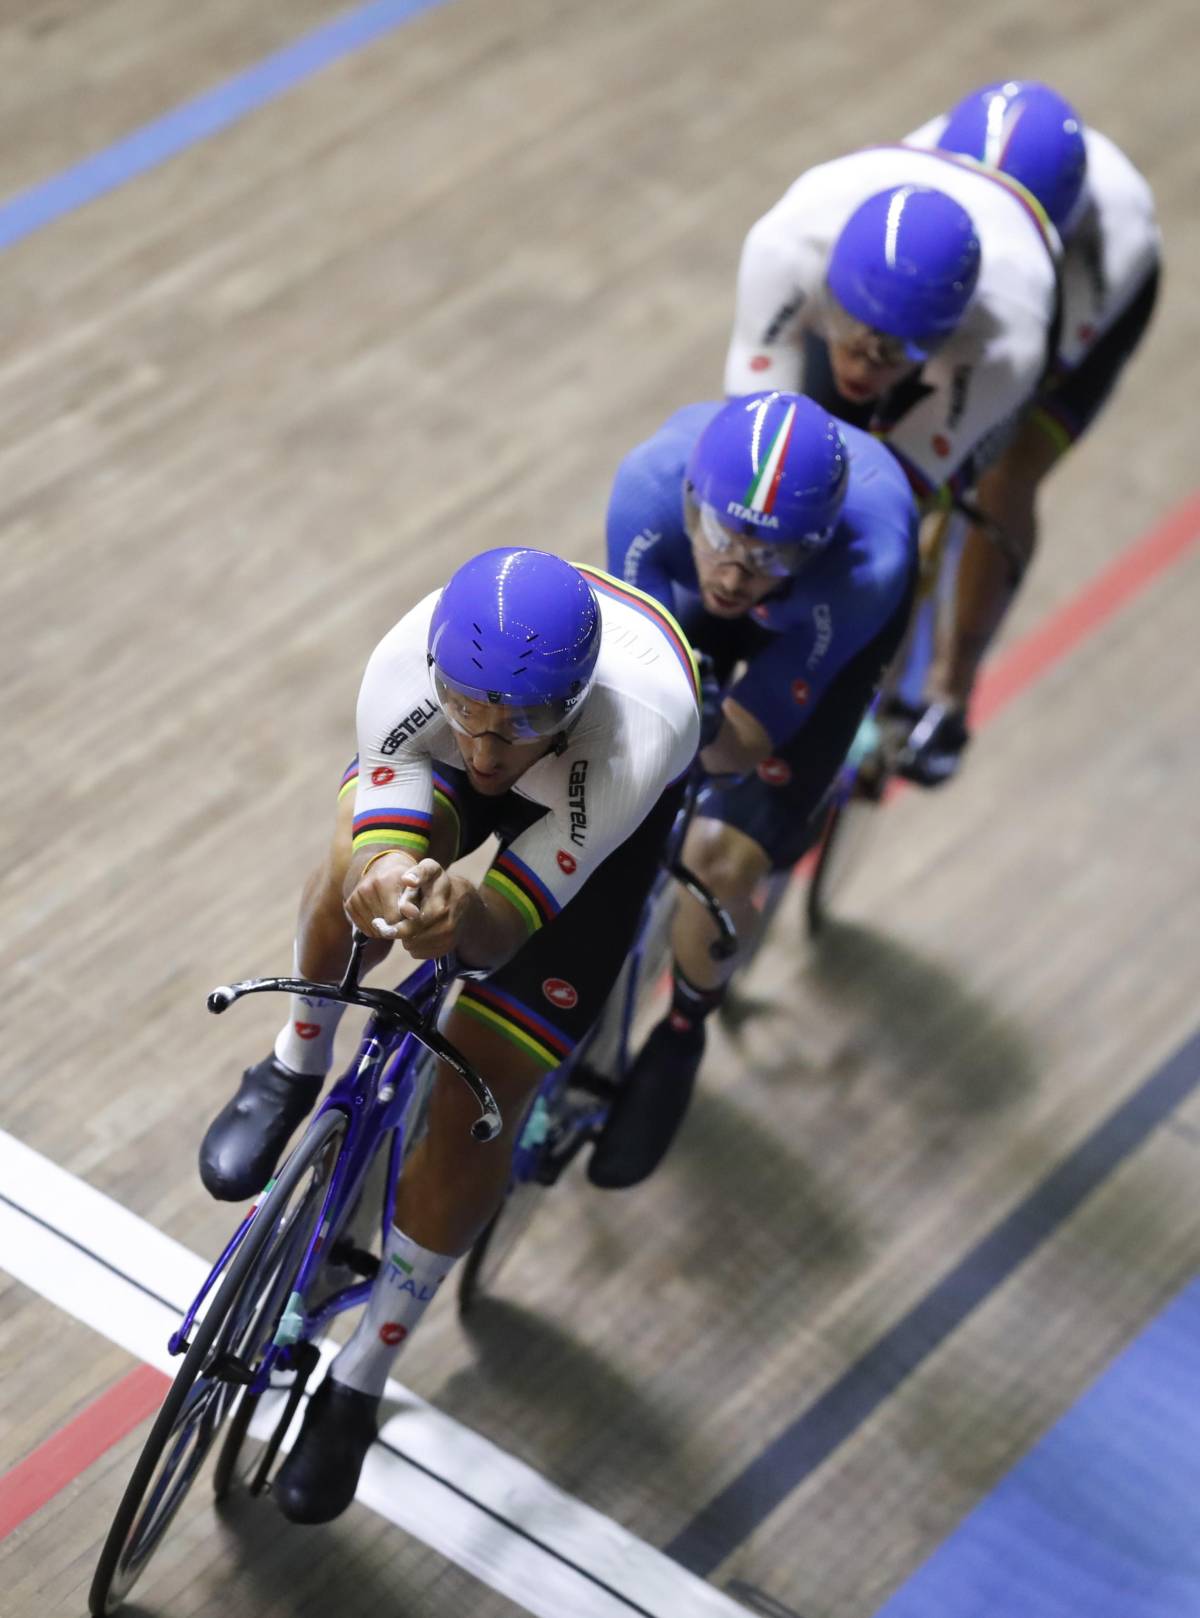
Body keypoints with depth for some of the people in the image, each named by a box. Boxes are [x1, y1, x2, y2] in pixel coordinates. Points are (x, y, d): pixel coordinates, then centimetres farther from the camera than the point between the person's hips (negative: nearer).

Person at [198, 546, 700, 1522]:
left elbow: (508, 922, -40)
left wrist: (462, 922, -64)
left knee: (475, 1106, -9)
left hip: (598, 799, -2)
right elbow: (373, 856, -40)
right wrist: (381, 888, -65)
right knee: (361, 859, -33)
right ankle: (295, 1072, 1)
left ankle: (359, 1382, 10)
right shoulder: (409, 666, -40)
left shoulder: (642, 726, -45)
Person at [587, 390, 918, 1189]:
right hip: (684, 595, 3)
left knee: (723, 862, -15)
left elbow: (749, 735, -36)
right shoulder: (651, 479, -40)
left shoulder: (866, 563, -45)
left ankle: (681, 1039, 16)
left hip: (834, 609, -3)